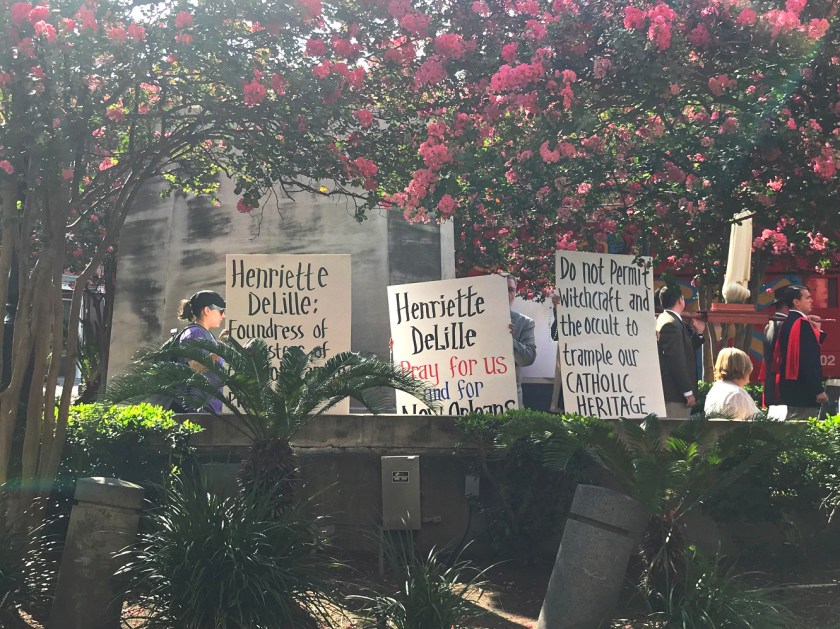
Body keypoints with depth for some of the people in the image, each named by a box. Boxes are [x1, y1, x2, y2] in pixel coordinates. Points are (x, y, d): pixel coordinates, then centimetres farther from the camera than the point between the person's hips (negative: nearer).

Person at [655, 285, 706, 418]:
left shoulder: (666, 320, 15)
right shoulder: (671, 324, -17)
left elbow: (686, 349, 20)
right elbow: (676, 361, -22)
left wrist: (699, 333, 10)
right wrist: (688, 392, -20)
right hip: (675, 392, -11)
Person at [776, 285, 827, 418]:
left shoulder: (787, 323, 11)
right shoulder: (803, 323, -16)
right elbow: (810, 360, -21)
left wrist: (817, 330, 12)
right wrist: (819, 390, -19)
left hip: (789, 387, 9)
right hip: (803, 391, -9)